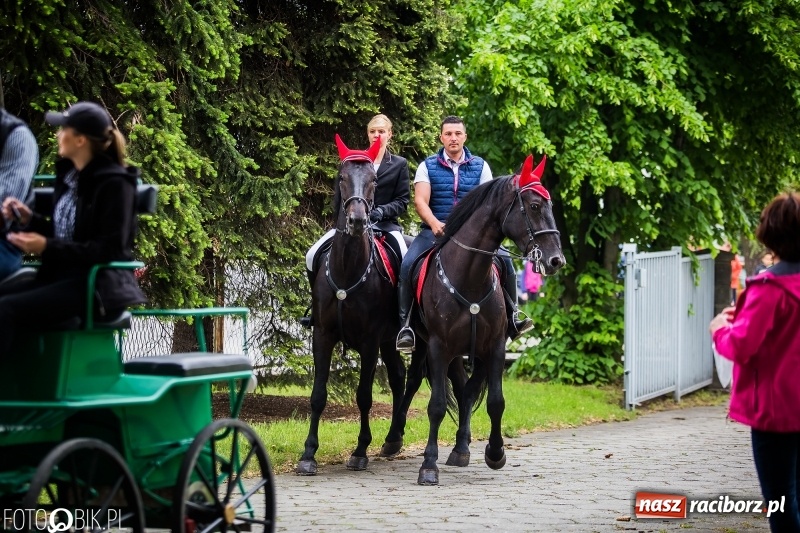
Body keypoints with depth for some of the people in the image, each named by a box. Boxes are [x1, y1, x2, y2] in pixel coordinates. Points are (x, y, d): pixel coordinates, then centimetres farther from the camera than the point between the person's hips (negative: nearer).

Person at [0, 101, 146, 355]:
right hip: (61, 277, 9)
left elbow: (111, 249, -18)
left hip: (98, 287, -9)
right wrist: (30, 219, 4)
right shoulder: (69, 175, 15)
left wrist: (47, 247, -21)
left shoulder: (114, 183, -11)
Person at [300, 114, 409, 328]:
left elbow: (403, 201, 4)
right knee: (313, 256, -16)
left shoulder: (399, 164, 9)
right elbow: (338, 197, 12)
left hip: (384, 224, -1)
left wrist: (382, 211, -15)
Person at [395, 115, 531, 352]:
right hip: (435, 231, -1)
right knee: (407, 265, -26)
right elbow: (420, 201, -7)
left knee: (504, 259, -19)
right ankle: (406, 325, -19)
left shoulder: (480, 166, 8)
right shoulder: (428, 166, 5)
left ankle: (511, 317, -5)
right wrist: (435, 224, -26)